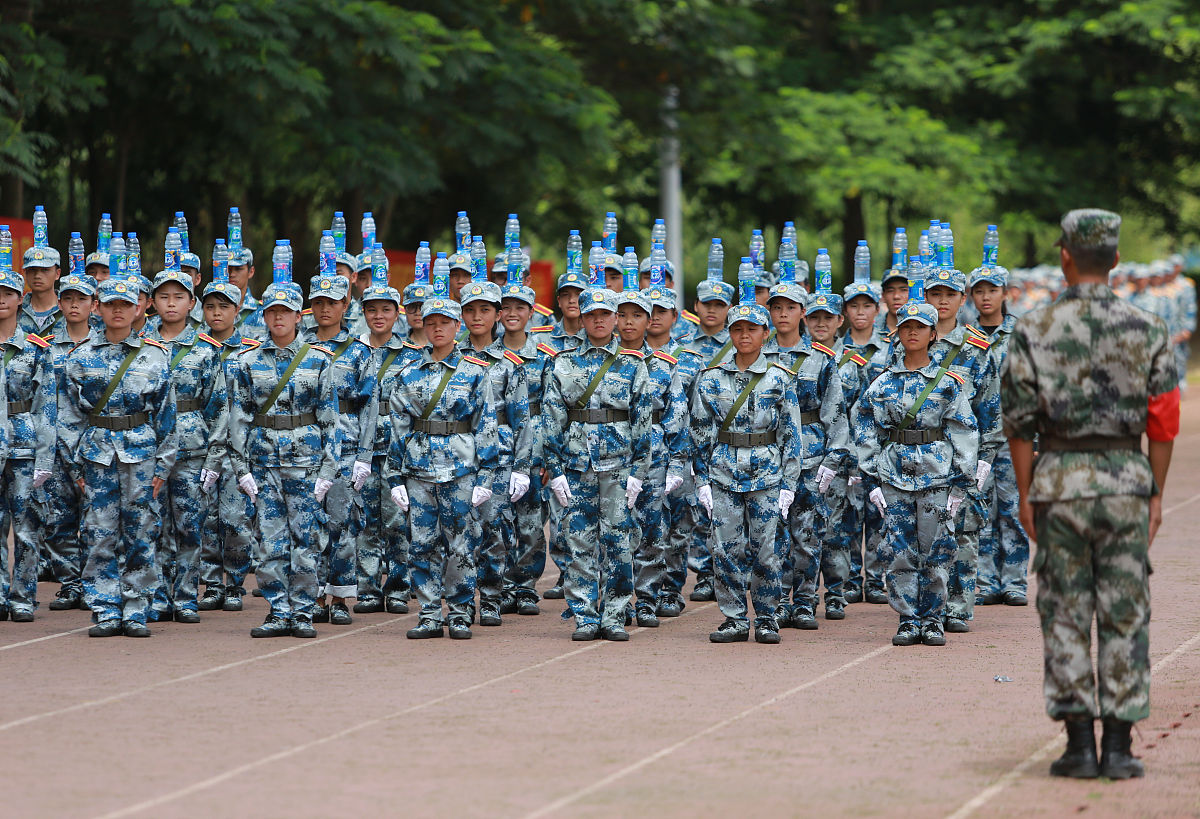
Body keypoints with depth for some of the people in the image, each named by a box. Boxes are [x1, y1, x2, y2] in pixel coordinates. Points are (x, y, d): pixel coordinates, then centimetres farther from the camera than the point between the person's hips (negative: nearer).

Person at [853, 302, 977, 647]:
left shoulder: (948, 382, 2)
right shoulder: (883, 383, 6)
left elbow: (963, 433, 3)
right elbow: (866, 430, 8)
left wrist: (960, 482, -2)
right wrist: (872, 476, 1)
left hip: (936, 475, -1)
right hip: (895, 474, 1)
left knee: (936, 549, -1)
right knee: (899, 551, 0)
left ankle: (932, 620, 9)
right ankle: (908, 620, 8)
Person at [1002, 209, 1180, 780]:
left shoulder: (1034, 330, -3)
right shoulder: (1146, 331, 0)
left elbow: (1019, 422, -4)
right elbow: (1164, 422, 0)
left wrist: (1026, 495, 4)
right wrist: (1156, 495, 8)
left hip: (1059, 481, -1)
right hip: (1126, 478, 1)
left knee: (1066, 615, 5)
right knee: (1125, 617, 5)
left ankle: (1079, 745, 3)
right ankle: (1118, 748, 3)